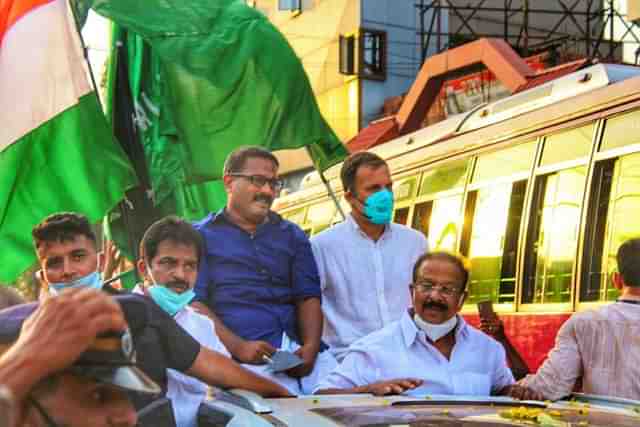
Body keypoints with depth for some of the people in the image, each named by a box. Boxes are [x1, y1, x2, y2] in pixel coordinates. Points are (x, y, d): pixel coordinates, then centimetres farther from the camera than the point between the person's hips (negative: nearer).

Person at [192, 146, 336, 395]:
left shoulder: (291, 235, 23)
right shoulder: (202, 236, 10)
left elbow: (308, 296, 13)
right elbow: (193, 303, 0)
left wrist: (310, 347, -6)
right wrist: (238, 347, -15)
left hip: (297, 349, 4)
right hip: (243, 357, -4)